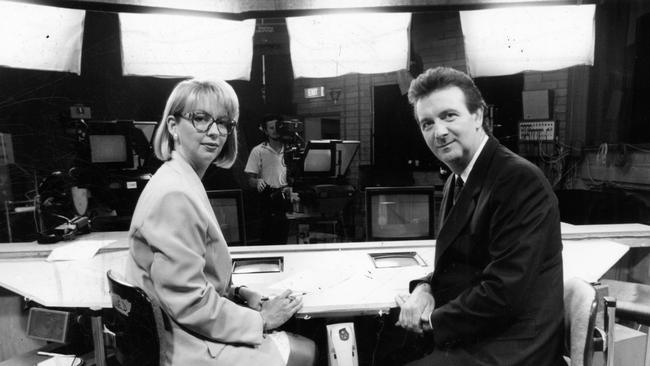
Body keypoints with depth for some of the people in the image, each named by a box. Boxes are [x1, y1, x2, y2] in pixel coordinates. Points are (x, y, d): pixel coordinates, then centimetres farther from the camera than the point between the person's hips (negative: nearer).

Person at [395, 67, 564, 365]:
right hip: (463, 339, 7)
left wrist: (431, 320, -13)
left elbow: (504, 293, -23)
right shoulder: (456, 182, 8)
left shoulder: (522, 181, -19)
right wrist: (424, 288, -6)